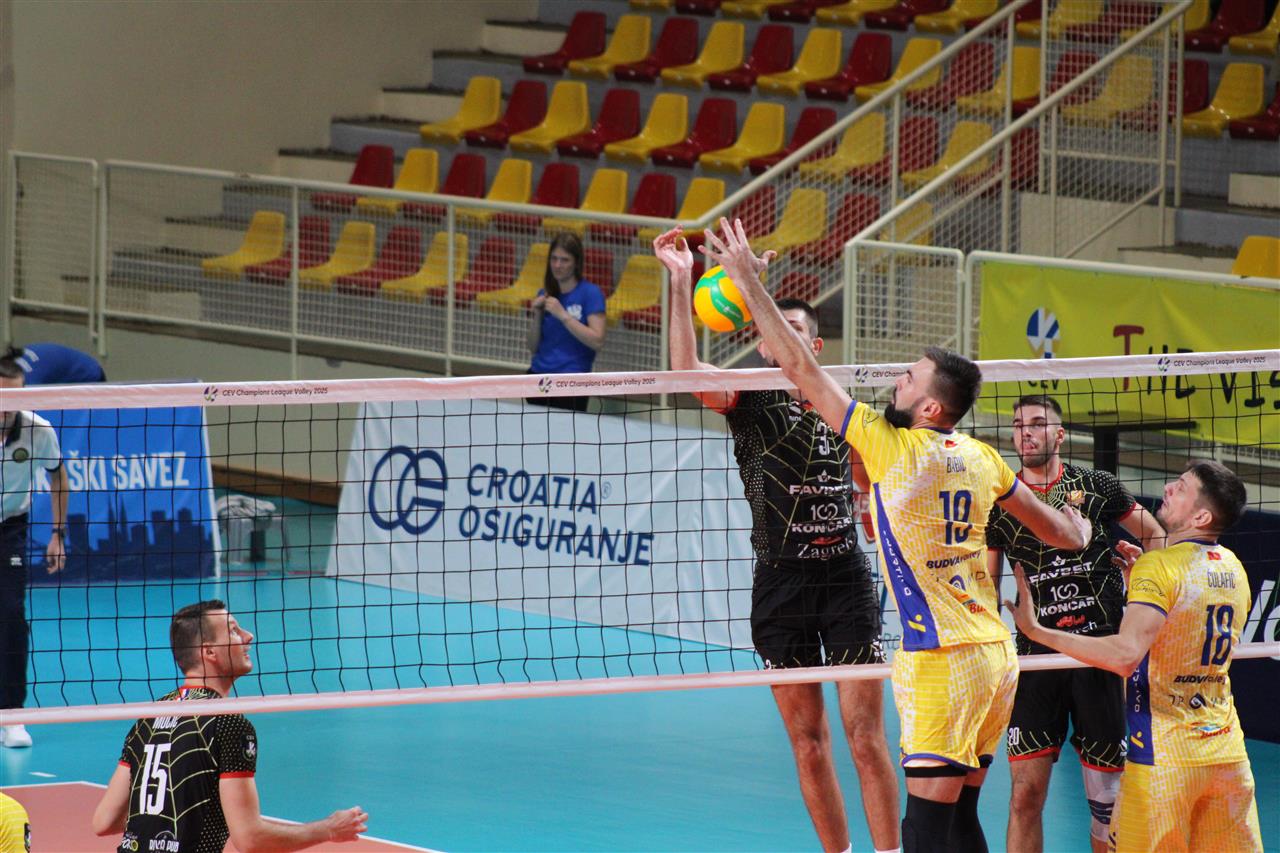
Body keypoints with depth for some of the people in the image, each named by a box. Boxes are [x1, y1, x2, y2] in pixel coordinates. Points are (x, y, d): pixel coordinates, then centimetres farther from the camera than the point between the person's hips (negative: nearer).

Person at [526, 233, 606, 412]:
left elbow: (597, 342, -14)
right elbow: (534, 347, 13)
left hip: (571, 380, -5)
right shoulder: (545, 295, 12)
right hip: (538, 375, 5)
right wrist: (537, 315, -3)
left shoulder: (590, 293, -4)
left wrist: (563, 315, -17)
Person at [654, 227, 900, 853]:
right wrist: (681, 283, -27)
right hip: (780, 584, -1)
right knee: (807, 742, 3)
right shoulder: (748, 397, 1)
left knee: (865, 735, -5)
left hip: (846, 576, 1)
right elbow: (687, 372, -20)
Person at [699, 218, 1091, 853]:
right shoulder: (980, 458, 9)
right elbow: (1049, 523, 26)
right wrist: (1079, 531, 50)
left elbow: (799, 366, -8)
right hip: (997, 654, 8)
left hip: (943, 662, -8)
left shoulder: (891, 446, -10)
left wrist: (746, 278, -2)